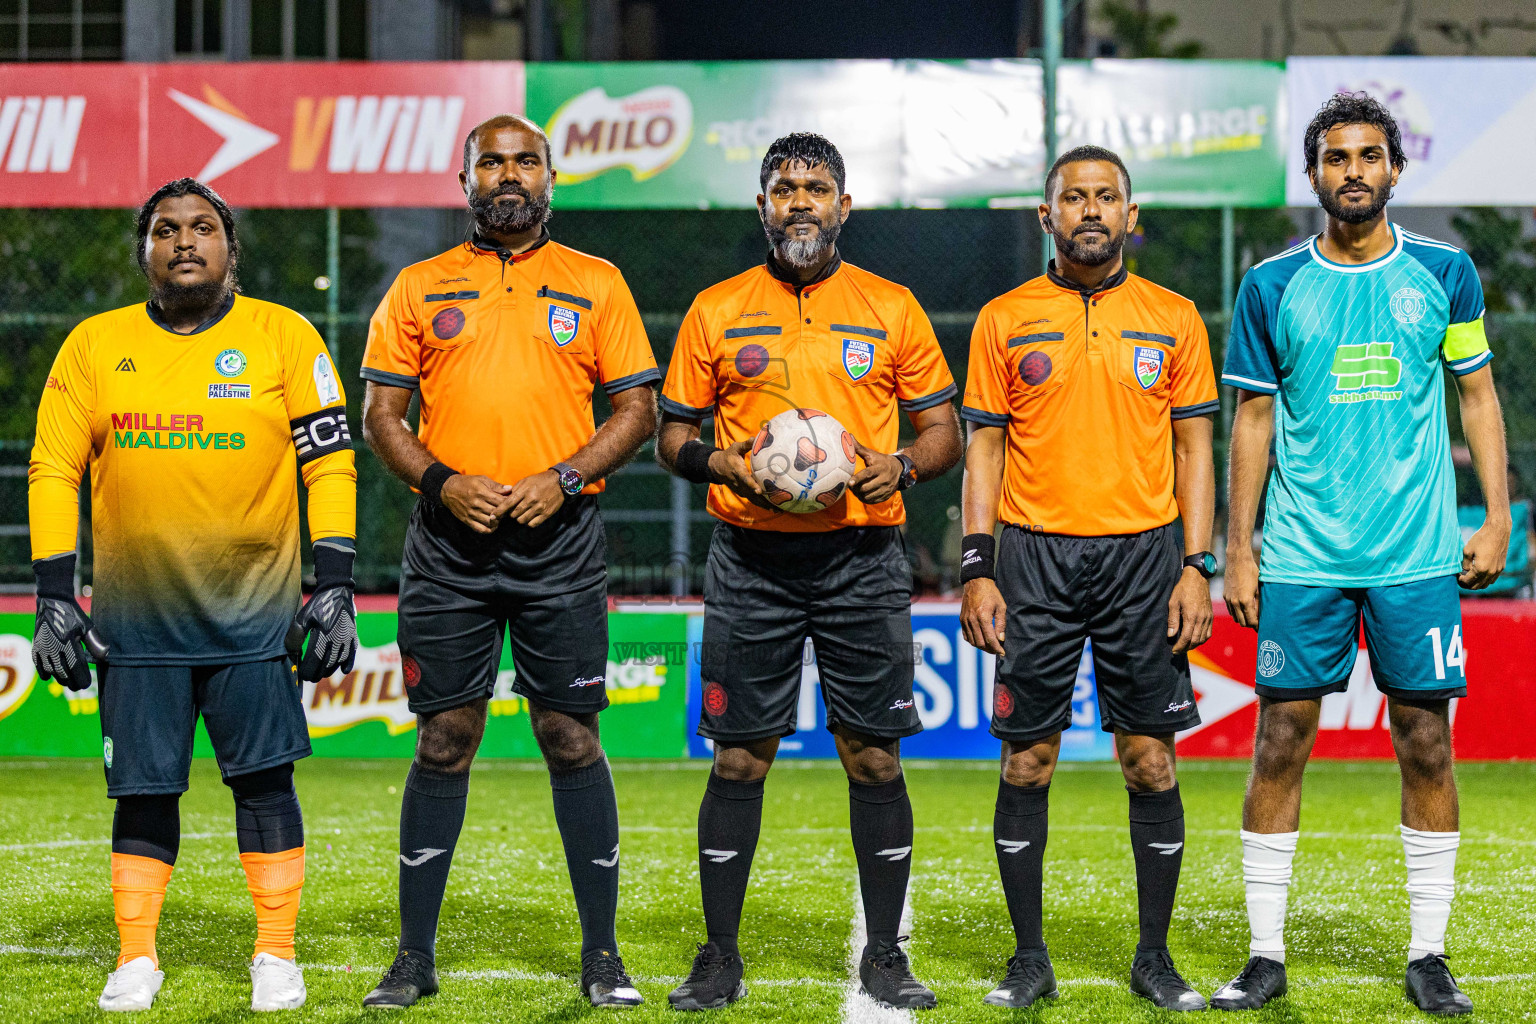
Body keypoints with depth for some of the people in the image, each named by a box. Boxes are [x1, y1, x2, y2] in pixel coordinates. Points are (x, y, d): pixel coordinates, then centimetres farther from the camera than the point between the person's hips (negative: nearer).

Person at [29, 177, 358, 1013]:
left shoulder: (284, 338, 1)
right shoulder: (95, 346, 5)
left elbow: (330, 464, -1)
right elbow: (54, 470, 5)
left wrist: (334, 588, -8)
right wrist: (54, 597, -1)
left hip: (254, 614, -1)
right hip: (135, 619, 1)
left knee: (264, 779, -3)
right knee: (143, 788, 3)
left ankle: (275, 956, 8)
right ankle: (136, 960, 13)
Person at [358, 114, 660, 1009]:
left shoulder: (596, 284, 8)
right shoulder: (421, 288, 10)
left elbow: (638, 409, 5)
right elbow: (381, 413, 8)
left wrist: (563, 478, -10)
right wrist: (443, 481, -9)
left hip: (560, 538, -1)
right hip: (449, 543, 1)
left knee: (572, 737, -1)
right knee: (444, 740, 2)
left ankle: (603, 953, 6)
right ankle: (415, 955, 8)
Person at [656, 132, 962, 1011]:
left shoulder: (892, 308, 7)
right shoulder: (716, 312, 7)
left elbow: (944, 431, 10)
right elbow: (673, 435, 10)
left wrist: (902, 464, -11)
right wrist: (727, 464, -10)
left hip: (864, 558, 0)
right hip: (752, 561, 0)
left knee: (875, 756, 1)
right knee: (740, 756, 1)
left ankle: (886, 956, 10)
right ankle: (721, 957, 9)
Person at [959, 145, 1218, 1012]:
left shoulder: (1173, 319, 6)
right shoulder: (1005, 320, 5)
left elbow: (1195, 449, 7)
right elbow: (985, 450, 6)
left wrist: (1196, 569, -2)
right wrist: (977, 570, -3)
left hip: (1143, 553, 0)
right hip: (1034, 556, 0)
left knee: (1151, 760, 1)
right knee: (1027, 761, 1)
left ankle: (1155, 956, 11)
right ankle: (1030, 957, 11)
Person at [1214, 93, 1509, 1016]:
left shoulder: (1444, 273, 4)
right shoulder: (1273, 285, 3)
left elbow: (1478, 394, 10)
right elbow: (1253, 419, 7)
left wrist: (1498, 516, 3)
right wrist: (1237, 548, 4)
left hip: (1419, 556, 0)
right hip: (1301, 557, 0)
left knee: (1427, 744, 1)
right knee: (1281, 742, -1)